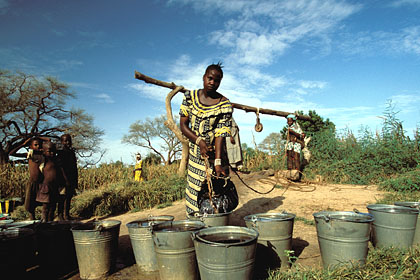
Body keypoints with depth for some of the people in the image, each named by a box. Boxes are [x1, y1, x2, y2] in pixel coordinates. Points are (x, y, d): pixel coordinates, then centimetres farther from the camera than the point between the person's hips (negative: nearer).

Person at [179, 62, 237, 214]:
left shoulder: (224, 104, -8)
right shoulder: (190, 97, 1)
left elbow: (221, 133, -16)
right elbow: (183, 125, 0)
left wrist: (217, 162, -26)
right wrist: (199, 141, -16)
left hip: (214, 154, -2)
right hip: (194, 154, 3)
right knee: (194, 193, 6)